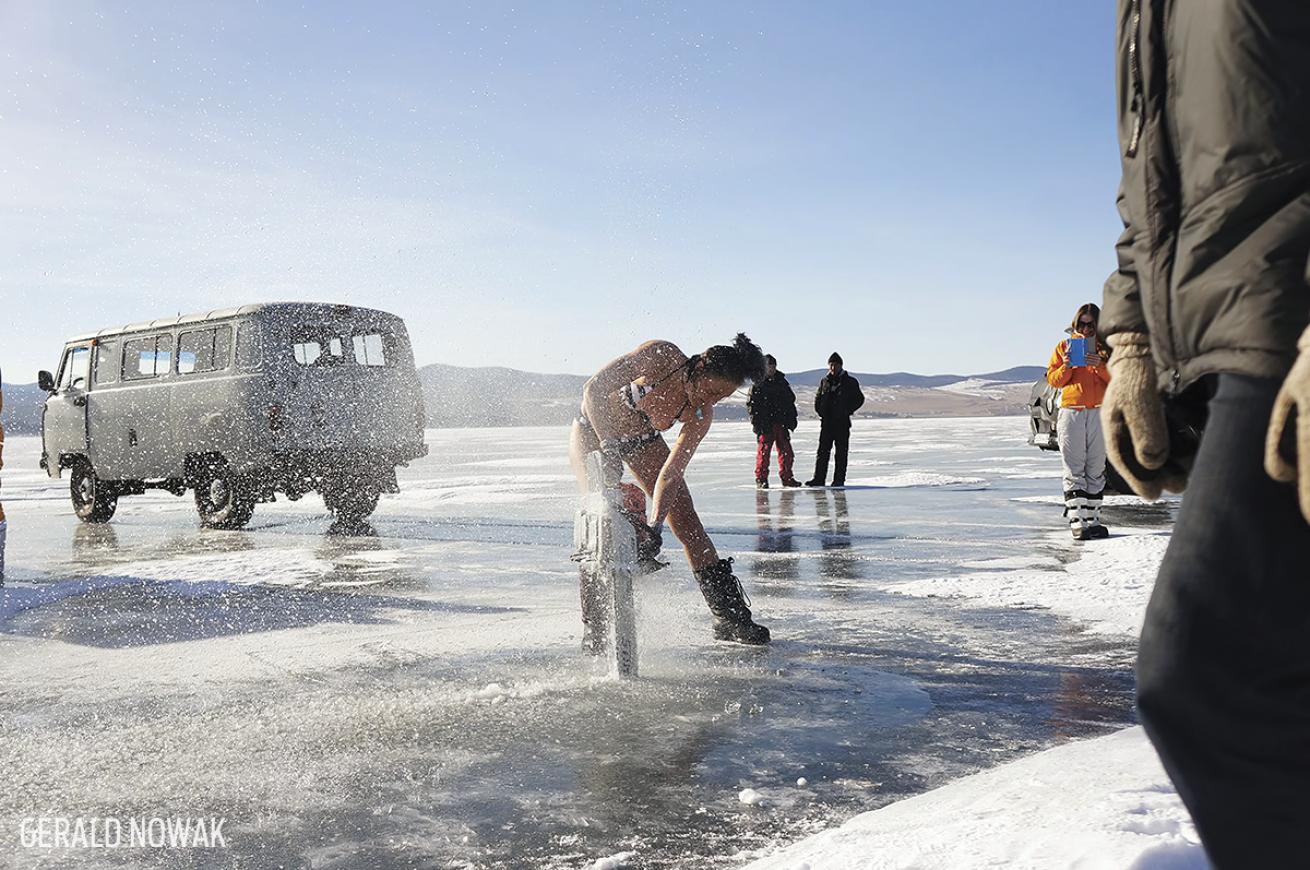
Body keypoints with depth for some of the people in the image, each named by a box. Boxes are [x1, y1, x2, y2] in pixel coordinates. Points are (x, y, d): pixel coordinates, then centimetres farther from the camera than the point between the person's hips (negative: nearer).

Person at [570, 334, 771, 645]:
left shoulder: (700, 416, -21)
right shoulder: (661, 355, -32)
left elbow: (671, 473, -23)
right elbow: (594, 389, -32)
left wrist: (655, 525, -36)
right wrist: (608, 446, -41)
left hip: (642, 441, 3)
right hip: (594, 428, -3)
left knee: (687, 521, -4)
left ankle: (731, 619, 5)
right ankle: (593, 626, -11)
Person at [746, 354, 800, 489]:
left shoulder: (781, 381, 12)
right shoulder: (757, 384, -3)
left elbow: (791, 400, 19)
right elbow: (750, 404, -5)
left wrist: (791, 419, 12)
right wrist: (756, 422, -12)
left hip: (781, 423, 5)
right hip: (765, 425, -5)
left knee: (786, 452, 6)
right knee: (763, 451, -3)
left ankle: (786, 477, 16)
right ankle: (761, 479, 5)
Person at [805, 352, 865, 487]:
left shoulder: (849, 382, 1)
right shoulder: (825, 381, 11)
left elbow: (859, 398, 3)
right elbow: (818, 398, 22)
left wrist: (847, 410, -5)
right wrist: (820, 411, 8)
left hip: (842, 422, -3)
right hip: (827, 421, 3)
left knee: (841, 452, 1)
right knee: (823, 451, 0)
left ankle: (839, 480, 5)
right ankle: (818, 478, 0)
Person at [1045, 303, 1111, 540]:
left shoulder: (1105, 348, 11)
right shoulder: (1063, 347, 11)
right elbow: (1053, 380, 7)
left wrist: (1100, 365, -15)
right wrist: (1066, 367, -12)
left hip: (1099, 412, 1)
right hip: (1070, 412, -1)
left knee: (1096, 470, 5)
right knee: (1074, 471, -7)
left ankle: (1092, 521, 11)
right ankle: (1077, 523, -11)